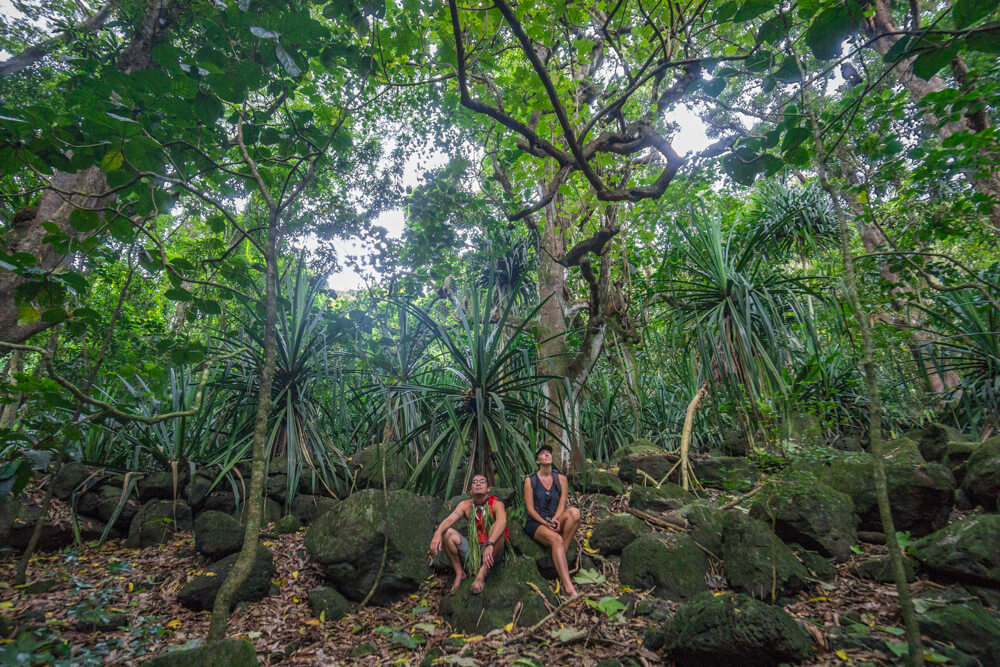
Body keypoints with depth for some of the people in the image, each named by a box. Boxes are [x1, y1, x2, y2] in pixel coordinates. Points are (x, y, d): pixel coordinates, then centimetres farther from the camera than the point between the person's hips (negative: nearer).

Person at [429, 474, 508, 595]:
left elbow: (502, 521, -32)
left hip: (492, 553, -3)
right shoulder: (466, 505, 1)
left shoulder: (496, 504, -10)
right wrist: (438, 533, -38)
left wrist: (490, 544, -50)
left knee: (498, 529, -31)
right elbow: (449, 520, -16)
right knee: (447, 532, -15)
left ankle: (482, 573, -25)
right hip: (472, 552, 3)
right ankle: (459, 573, -1)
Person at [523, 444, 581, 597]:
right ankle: (568, 587, -39)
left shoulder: (561, 479, 8)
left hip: (555, 521, 3)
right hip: (535, 523, -3)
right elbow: (530, 509, -5)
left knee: (574, 512, -29)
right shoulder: (530, 480, 0)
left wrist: (555, 520, -20)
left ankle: (561, 554, -24)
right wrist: (545, 523, -19)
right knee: (556, 539, -35)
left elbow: (562, 505, 0)